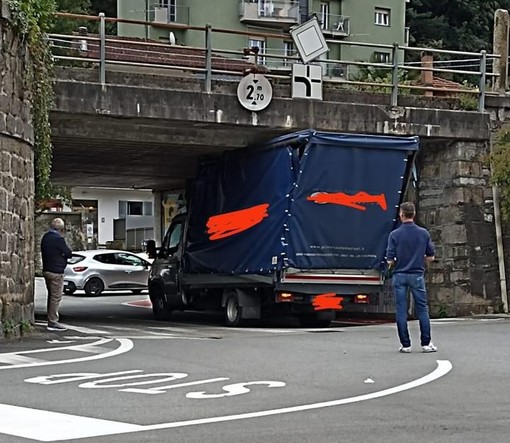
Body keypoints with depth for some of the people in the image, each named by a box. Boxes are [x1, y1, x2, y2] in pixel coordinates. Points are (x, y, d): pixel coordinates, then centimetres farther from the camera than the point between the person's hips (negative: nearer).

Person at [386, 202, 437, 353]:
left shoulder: (395, 234, -7)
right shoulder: (423, 233, -1)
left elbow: (390, 260, -8)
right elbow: (430, 256, 4)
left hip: (400, 275, -1)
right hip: (417, 275, 1)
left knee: (401, 311, 3)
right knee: (422, 309, 7)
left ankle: (405, 344, 3)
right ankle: (426, 343, 5)